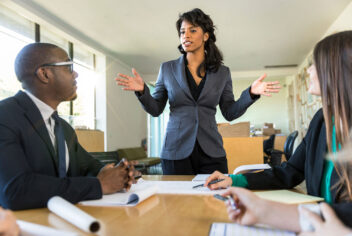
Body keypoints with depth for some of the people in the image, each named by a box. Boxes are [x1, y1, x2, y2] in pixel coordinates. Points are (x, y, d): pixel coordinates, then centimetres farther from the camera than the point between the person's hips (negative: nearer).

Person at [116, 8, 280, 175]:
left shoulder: (222, 73, 6)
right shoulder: (167, 69, 4)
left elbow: (229, 113, 6)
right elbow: (155, 109, 6)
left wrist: (251, 93, -7)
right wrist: (142, 91, -12)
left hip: (211, 153, 1)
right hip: (176, 153, 0)